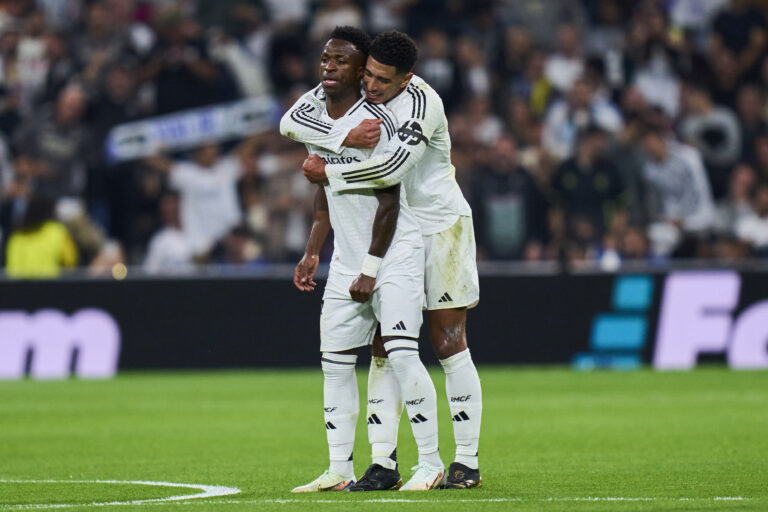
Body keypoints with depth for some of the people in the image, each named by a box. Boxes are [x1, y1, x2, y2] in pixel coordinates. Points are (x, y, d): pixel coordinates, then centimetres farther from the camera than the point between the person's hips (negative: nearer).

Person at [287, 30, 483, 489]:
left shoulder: (421, 101, -21)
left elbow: (392, 166, -33)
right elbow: (291, 123, -13)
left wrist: (327, 172, -23)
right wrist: (347, 137, -28)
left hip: (441, 227, -6)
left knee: (449, 345, -4)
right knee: (384, 348, 1)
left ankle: (468, 461, 2)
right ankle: (382, 461, 1)